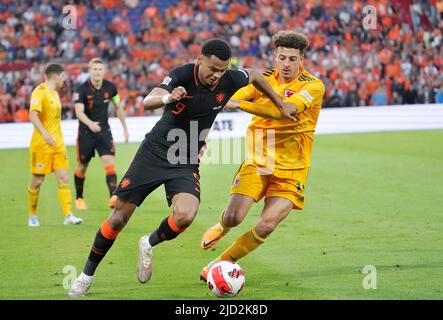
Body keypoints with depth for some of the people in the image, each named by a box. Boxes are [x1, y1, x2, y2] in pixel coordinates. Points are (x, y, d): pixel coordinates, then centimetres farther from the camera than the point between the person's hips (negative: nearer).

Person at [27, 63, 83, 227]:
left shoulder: (54, 93, 15)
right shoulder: (39, 92, -13)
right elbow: (33, 115, -26)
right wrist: (45, 134, -38)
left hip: (58, 145, 8)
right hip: (41, 145, -8)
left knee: (64, 178, -4)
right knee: (37, 181, 3)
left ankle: (68, 215, -9)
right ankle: (32, 216, 18)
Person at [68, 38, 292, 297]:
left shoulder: (230, 80, -10)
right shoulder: (182, 75, -19)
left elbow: (255, 76, 13)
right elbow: (147, 102, -33)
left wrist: (280, 105, 22)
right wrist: (168, 97, -54)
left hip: (186, 163, 2)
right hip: (154, 152, -2)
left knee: (185, 216, -25)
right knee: (119, 217, 0)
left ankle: (149, 244, 8)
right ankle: (87, 276, 19)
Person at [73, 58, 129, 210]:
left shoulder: (110, 87, -3)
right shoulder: (81, 89, -15)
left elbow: (118, 107, 12)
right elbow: (79, 112, -28)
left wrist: (125, 128, 13)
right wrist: (90, 124, -47)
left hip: (104, 131, 2)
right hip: (86, 133, -2)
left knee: (109, 163, -16)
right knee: (82, 167, 11)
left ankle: (113, 197, -25)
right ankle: (79, 198, 31)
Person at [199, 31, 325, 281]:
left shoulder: (313, 86, -12)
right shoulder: (264, 79, 2)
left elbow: (285, 110, -29)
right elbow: (238, 95, -14)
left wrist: (240, 104, -37)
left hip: (290, 170, -2)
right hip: (258, 162, 2)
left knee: (267, 226, -15)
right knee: (233, 217, -12)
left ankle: (223, 262, 6)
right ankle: (222, 228, 26)